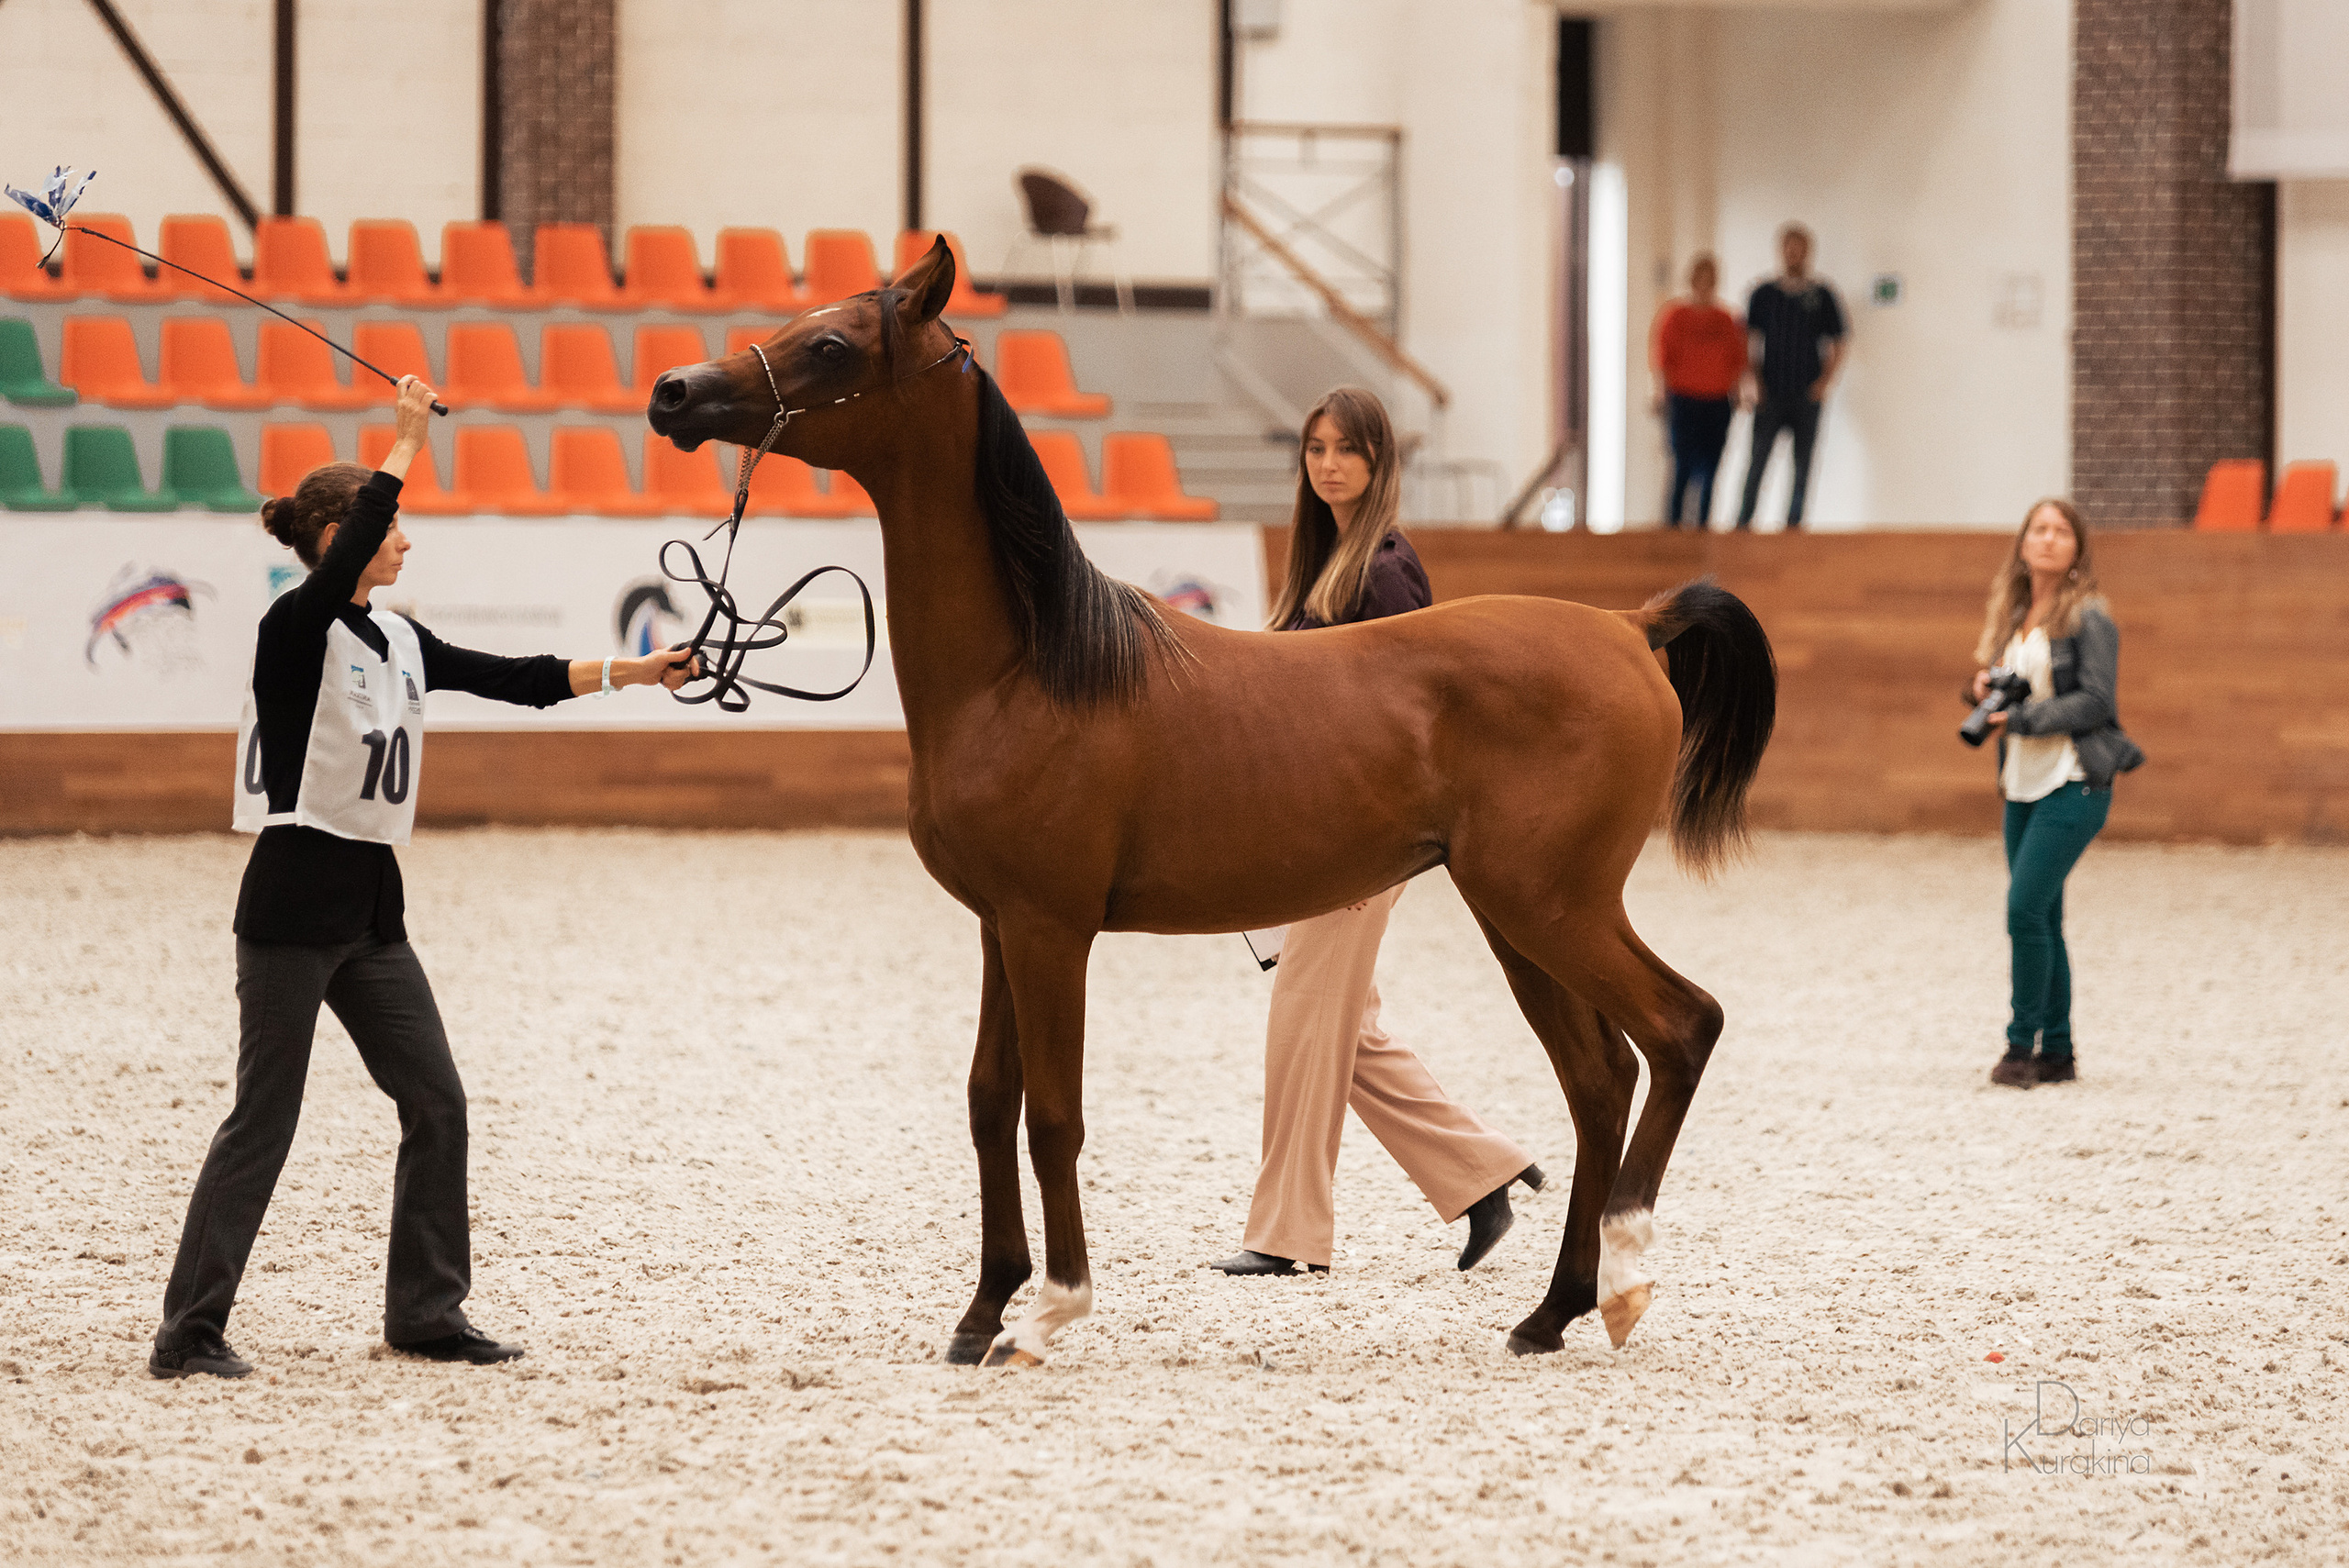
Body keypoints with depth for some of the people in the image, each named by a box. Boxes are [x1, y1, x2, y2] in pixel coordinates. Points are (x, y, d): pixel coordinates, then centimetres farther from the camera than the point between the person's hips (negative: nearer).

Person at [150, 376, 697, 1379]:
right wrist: (409, 440, -22)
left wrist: (627, 673, 6)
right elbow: (345, 559, -29)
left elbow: (516, 681, 13)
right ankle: (189, 1331, -1)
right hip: (294, 899, -8)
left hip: (371, 904, 8)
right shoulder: (297, 629, -11)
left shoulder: (400, 641, 12)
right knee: (264, 1119, -6)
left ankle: (424, 1312, 16)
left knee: (436, 1104, 7)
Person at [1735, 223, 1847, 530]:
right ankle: (1744, 520, -5)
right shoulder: (1764, 294, 6)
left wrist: (1825, 381, -5)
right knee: (1758, 459, -8)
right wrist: (1752, 381, -6)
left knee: (1802, 464, 1)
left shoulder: (1823, 296, 6)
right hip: (1770, 394, -1)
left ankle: (1794, 521, 5)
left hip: (1807, 394, 1)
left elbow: (1838, 347, 10)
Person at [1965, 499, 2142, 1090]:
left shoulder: (2089, 617, -8)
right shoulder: (2014, 616, 13)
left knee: (2027, 908, -15)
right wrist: (1982, 689, -2)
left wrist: (2018, 720, -19)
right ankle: (2057, 1053, 15)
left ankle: (2022, 1046, -8)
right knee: (2040, 918, 9)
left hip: (2074, 784, -7)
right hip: (2023, 785, 7)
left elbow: (2095, 701, -14)